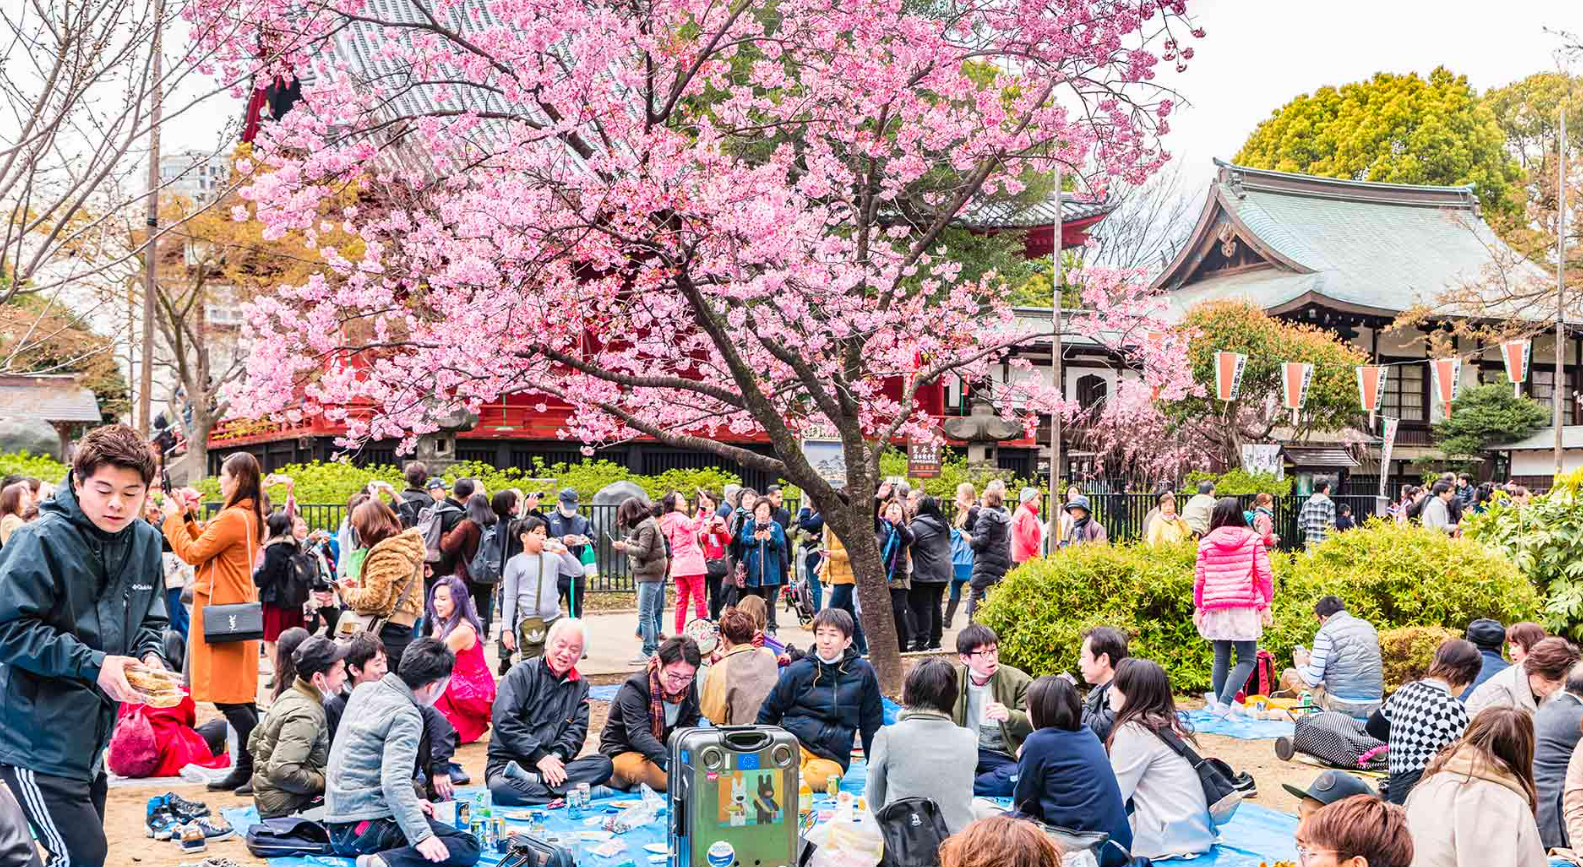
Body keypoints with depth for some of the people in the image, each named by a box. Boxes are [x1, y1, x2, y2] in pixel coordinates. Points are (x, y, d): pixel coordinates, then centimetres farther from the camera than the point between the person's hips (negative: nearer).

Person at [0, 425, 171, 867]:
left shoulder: (145, 540, 5)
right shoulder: (41, 540, -16)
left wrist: (150, 654, -5)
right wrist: (91, 664, -24)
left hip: (92, 736, 8)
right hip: (40, 742, -7)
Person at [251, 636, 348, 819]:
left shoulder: (289, 696, 8)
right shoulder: (305, 716, -21)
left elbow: (254, 741, 19)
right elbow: (282, 772, -29)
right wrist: (325, 781, -17)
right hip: (284, 808, -10)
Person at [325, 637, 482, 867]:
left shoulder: (363, 691, 10)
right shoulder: (406, 716, -16)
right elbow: (395, 782, -27)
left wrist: (409, 805, 18)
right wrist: (422, 836, -31)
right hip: (367, 827, -9)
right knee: (470, 847, -13)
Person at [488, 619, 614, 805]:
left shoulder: (580, 685, 14)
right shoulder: (522, 673, -3)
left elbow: (577, 729, 5)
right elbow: (505, 721, -13)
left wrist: (558, 754, -17)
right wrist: (539, 755, -17)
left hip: (551, 764, 5)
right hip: (507, 761, -4)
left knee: (604, 764, -21)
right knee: (499, 788, -39)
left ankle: (531, 781, -28)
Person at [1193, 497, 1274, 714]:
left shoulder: (1206, 542, 4)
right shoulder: (1253, 539, 1)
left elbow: (1199, 577, 6)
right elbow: (1264, 574, -1)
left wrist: (1198, 607, 17)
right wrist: (1266, 605, 7)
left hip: (1215, 608, 2)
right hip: (1244, 608, -2)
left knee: (1221, 660, 12)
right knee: (1247, 660, 1)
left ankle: (1220, 704, 17)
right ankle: (1224, 704, -14)